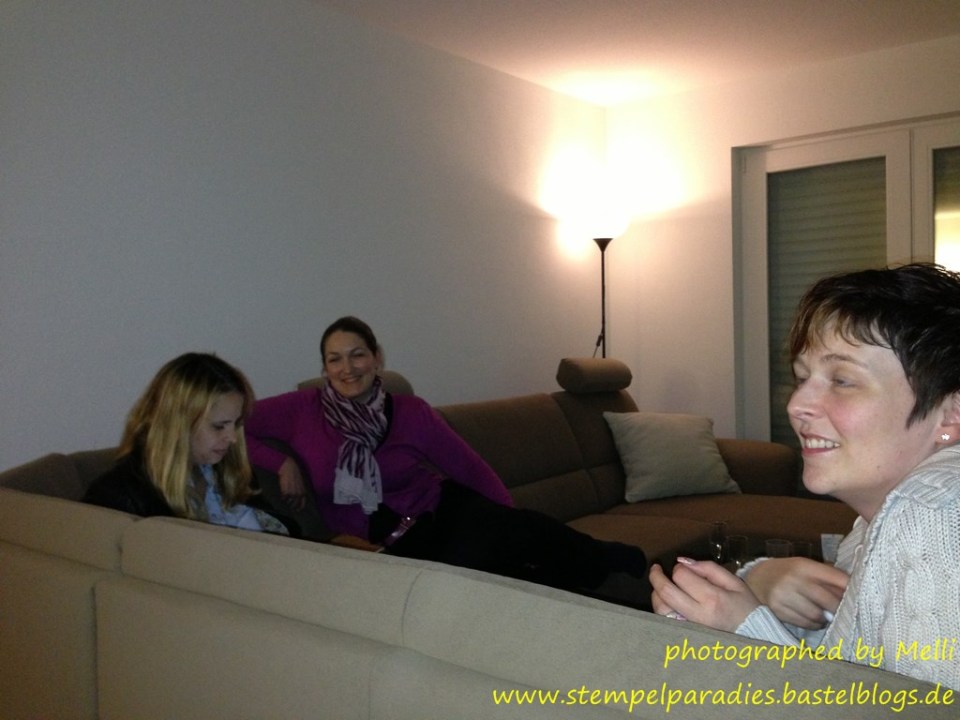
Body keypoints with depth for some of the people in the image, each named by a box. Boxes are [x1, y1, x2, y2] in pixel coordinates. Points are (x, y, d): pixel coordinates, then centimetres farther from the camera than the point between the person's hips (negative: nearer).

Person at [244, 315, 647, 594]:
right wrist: (282, 462, -12)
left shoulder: (410, 412, 0)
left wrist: (514, 524, 2)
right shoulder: (303, 410, -3)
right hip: (389, 548, -1)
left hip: (447, 512, 2)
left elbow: (472, 468, 5)